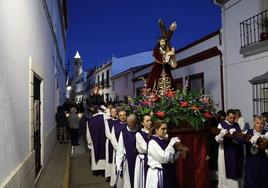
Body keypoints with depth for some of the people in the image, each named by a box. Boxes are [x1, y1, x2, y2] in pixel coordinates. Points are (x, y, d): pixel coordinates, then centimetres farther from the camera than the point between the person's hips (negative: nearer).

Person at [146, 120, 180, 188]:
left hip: (168, 173, 7)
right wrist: (171, 144, -16)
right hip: (157, 174, -7)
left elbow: (171, 158, 12)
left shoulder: (165, 141, 7)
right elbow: (164, 159, -21)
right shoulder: (152, 142, -14)